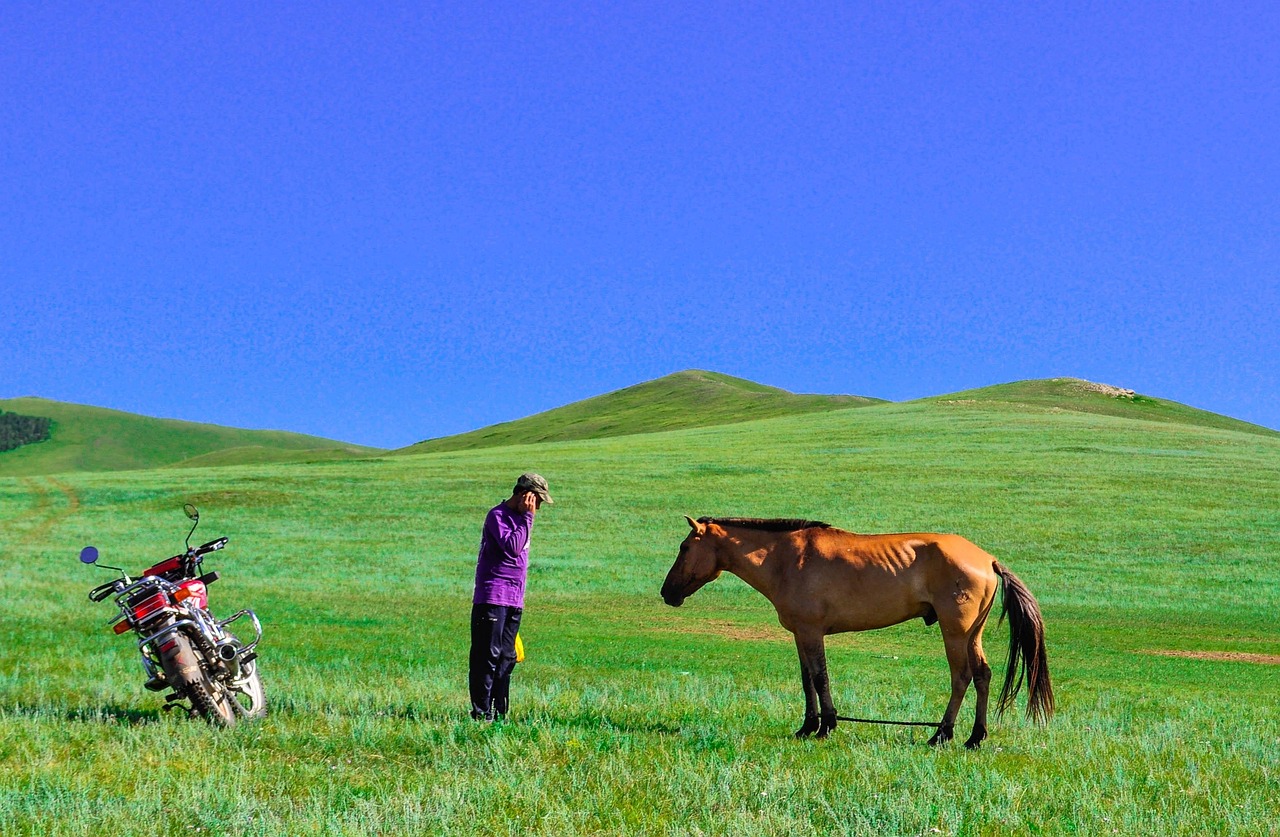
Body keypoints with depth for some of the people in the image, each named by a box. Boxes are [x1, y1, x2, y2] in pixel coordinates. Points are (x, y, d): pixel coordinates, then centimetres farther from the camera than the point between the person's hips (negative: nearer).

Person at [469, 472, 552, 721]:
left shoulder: (519, 518, 18)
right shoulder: (498, 515, -9)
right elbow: (512, 547, -23)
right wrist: (527, 518, -16)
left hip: (514, 601, 9)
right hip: (492, 598, -9)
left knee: (506, 658, 9)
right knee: (488, 656, -8)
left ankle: (500, 714, 13)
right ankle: (482, 713, -6)